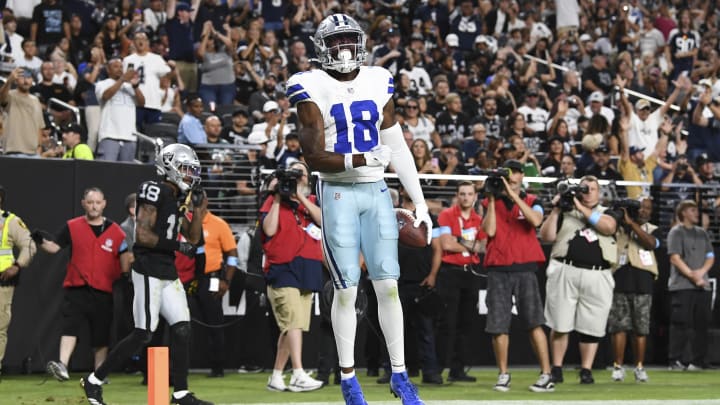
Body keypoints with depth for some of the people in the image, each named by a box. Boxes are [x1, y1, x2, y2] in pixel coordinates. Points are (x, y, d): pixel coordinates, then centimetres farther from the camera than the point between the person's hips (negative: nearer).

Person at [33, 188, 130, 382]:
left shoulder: (115, 231, 4)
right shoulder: (72, 227, 3)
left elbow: (124, 259, 9)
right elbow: (54, 247, -2)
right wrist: (41, 241, -20)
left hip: (103, 292, 1)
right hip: (76, 289, -1)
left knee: (101, 336, 7)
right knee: (70, 326, -19)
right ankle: (62, 366, -30)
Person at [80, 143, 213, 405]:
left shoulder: (177, 199, 16)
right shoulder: (155, 192, -12)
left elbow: (192, 238, 20)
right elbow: (142, 234, -18)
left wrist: (198, 209, 8)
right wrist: (175, 245, -18)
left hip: (168, 273, 9)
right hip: (149, 272, -9)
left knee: (182, 329, 2)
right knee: (143, 334, -8)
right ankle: (94, 380, 2)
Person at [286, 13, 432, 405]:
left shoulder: (378, 83, 8)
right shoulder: (313, 90, -5)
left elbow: (397, 148, 11)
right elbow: (314, 157, -11)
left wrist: (420, 203, 9)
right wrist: (362, 160, -25)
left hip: (376, 192, 3)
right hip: (338, 193, -3)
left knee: (388, 284, 1)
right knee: (346, 288, -2)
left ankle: (399, 374, 8)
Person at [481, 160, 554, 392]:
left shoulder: (531, 202, 9)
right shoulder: (491, 203, 11)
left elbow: (535, 220, -13)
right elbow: (490, 230, -4)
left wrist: (514, 195, -14)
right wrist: (493, 199, -5)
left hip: (525, 268, -1)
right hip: (498, 270, 1)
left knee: (534, 322, -8)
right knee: (499, 325, 0)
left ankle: (546, 375, -8)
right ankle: (503, 375, 12)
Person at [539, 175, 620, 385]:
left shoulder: (607, 213, 15)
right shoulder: (565, 212, 15)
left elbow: (608, 227, -8)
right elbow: (546, 237, 6)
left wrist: (582, 208, -8)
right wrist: (555, 211, -2)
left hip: (597, 277, 1)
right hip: (565, 273, 0)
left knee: (591, 327, 0)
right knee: (560, 324, -2)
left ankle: (586, 371, 6)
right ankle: (556, 369, 6)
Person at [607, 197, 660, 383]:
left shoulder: (652, 230, 13)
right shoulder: (618, 225, 12)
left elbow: (650, 243, -8)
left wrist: (631, 223, -12)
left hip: (642, 282, 1)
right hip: (620, 279, -1)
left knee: (641, 327, 0)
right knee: (619, 325, -4)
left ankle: (639, 367, 6)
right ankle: (618, 366, 0)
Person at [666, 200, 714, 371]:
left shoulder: (702, 233, 19)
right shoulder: (676, 232, 1)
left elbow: (710, 257, 15)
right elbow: (675, 258, -8)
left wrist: (701, 272, -5)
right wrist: (692, 276, -15)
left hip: (702, 285, 6)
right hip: (682, 285, -6)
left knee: (702, 323, 3)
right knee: (681, 323, -9)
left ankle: (698, 360, 8)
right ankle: (676, 360, -7)